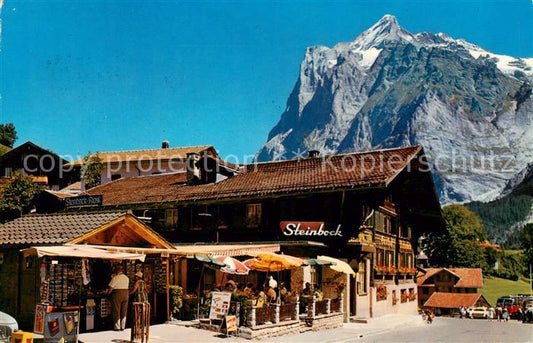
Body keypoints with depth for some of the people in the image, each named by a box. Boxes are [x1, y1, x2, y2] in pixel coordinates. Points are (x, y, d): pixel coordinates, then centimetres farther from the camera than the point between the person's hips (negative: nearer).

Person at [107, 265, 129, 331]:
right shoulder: (126, 278, 7)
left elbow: (111, 288, -11)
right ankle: (123, 327, 12)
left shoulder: (115, 278, -11)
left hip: (117, 295, -5)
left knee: (116, 311, 3)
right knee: (124, 312, 9)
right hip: (126, 294, 6)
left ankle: (117, 327, 5)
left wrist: (107, 294, 2)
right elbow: (127, 287, 10)